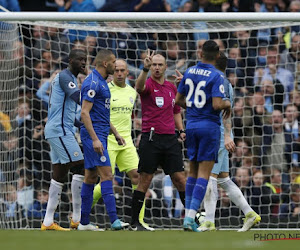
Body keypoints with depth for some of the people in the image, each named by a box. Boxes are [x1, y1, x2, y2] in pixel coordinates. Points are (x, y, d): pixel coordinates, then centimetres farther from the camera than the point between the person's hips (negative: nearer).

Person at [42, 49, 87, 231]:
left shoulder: (70, 78, 22)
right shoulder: (65, 76, -10)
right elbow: (79, 98, -27)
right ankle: (78, 218, -10)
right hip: (59, 130, -11)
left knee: (60, 174, 8)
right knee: (80, 167, -12)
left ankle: (48, 222, 7)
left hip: (61, 131, 11)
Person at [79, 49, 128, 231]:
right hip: (94, 134, -10)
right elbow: (85, 112, -19)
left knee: (91, 177, 10)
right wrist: (95, 139, -23)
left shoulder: (102, 83, 18)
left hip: (100, 135, 10)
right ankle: (114, 220, -21)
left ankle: (84, 222, 12)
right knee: (106, 174, -15)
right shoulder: (93, 83, -14)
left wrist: (116, 133, 25)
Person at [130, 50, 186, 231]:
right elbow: (139, 87, -29)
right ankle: (135, 222, 3)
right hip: (151, 138, -5)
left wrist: (181, 129, 11)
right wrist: (145, 68, -45)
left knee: (180, 179, 2)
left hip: (170, 138, 5)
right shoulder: (148, 84, -3)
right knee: (145, 180, -3)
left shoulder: (172, 87, 15)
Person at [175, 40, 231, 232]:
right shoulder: (216, 76, -13)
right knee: (204, 172, -5)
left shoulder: (189, 72, 6)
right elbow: (217, 105, -21)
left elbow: (179, 100, 11)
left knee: (193, 171, 13)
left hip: (191, 124, 6)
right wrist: (227, 104, 0)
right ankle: (191, 217, -14)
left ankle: (188, 214, 12)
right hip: (209, 126, -6)